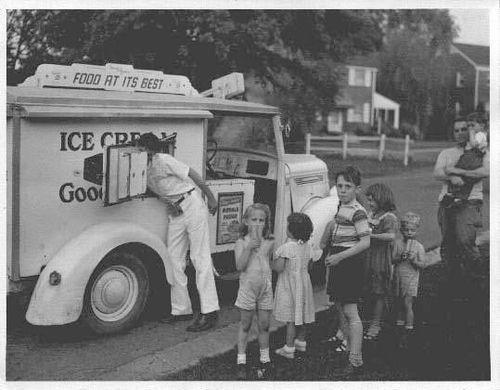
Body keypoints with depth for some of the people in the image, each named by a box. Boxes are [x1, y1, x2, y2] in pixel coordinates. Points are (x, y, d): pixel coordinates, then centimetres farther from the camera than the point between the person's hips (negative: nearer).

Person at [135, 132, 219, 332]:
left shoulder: (164, 161, -14)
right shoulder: (145, 170, 9)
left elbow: (193, 175, -10)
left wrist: (211, 198, -5)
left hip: (192, 207, -8)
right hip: (175, 215, 8)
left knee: (200, 259, -8)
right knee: (174, 261, 6)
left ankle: (209, 312, -8)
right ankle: (181, 309, 14)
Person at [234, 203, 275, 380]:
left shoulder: (269, 242, 4)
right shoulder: (241, 242, -3)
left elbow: (267, 259, -8)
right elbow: (240, 266, -14)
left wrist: (258, 239, -7)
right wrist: (249, 247, -23)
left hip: (265, 288, 2)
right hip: (247, 287, -2)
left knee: (264, 326, 8)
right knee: (245, 325, 7)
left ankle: (265, 359, 22)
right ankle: (241, 360, 16)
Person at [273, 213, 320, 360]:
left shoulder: (286, 248, -20)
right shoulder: (308, 246, 1)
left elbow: (278, 268, -23)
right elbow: (309, 264, 9)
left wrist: (273, 262, -4)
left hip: (289, 285, -7)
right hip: (304, 283, 7)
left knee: (291, 317, -2)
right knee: (302, 314, 17)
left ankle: (289, 349, 3)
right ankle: (301, 342, 31)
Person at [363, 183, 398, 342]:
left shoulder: (389, 217, -13)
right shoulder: (371, 214, 12)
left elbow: (391, 236, -30)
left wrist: (370, 235, -31)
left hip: (381, 259, -8)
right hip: (368, 258, 8)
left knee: (379, 293, -1)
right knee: (371, 292, 13)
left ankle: (375, 325, 6)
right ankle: (376, 321, 26)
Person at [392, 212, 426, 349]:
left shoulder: (419, 247, -3)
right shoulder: (398, 243, 3)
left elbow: (423, 265, -5)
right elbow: (392, 260, 0)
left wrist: (414, 260, -22)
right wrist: (400, 258, -19)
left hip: (411, 278, -3)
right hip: (398, 278, 3)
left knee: (407, 304, -9)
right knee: (399, 304, 12)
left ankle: (408, 330, -2)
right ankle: (399, 326, 27)